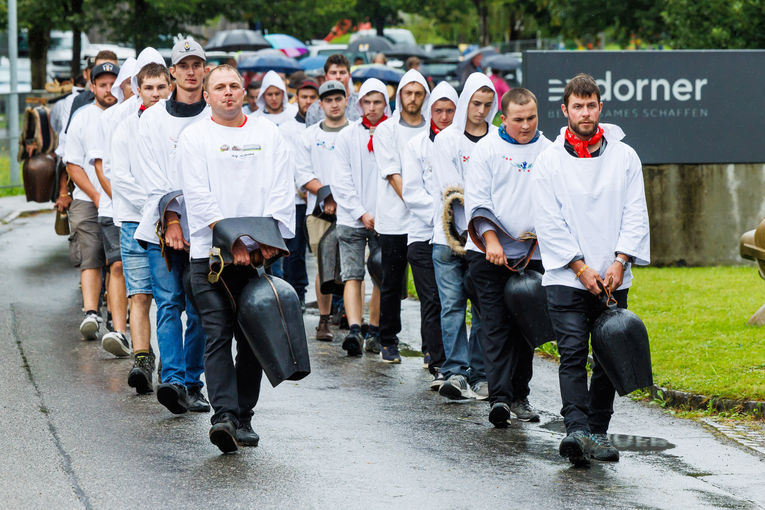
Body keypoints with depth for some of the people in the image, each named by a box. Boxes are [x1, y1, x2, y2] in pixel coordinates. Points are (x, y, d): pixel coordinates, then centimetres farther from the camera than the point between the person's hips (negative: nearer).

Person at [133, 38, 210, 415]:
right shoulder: (152, 118, 6)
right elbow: (152, 177, 0)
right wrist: (171, 220, -9)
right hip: (161, 226, 0)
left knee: (199, 310, 1)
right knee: (168, 303, -9)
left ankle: (192, 384, 7)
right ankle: (173, 380, -18)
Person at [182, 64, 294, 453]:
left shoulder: (268, 134, 12)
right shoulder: (194, 137, 4)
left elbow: (281, 191, 6)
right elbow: (200, 198, -5)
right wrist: (232, 241, -14)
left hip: (259, 255, 3)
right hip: (210, 252, -3)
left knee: (253, 339, 5)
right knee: (217, 335, -11)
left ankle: (243, 417, 12)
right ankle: (224, 415, -19)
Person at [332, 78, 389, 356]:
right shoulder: (347, 136, 5)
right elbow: (342, 181, 2)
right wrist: (362, 214, -7)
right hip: (351, 218, 0)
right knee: (352, 275, -11)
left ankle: (374, 330, 13)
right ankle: (354, 330, -21)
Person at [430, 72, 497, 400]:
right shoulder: (446, 139, 7)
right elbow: (449, 188, -1)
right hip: (450, 236, -1)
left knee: (485, 309, -1)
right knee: (452, 306, -6)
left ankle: (480, 376, 2)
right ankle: (455, 373, -6)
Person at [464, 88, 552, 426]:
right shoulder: (487, 149, 3)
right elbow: (477, 198, -3)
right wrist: (491, 239, -15)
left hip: (533, 256, 2)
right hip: (490, 255, -2)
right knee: (496, 326, -8)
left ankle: (519, 396, 16)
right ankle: (499, 397, -14)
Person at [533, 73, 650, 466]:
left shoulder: (624, 157, 7)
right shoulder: (550, 160, 1)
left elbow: (635, 214, 4)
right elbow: (548, 222, -3)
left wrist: (619, 262, -9)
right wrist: (581, 267, -10)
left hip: (614, 278, 2)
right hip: (566, 278, -2)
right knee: (572, 354, -13)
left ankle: (598, 431, 13)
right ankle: (577, 430, -23)